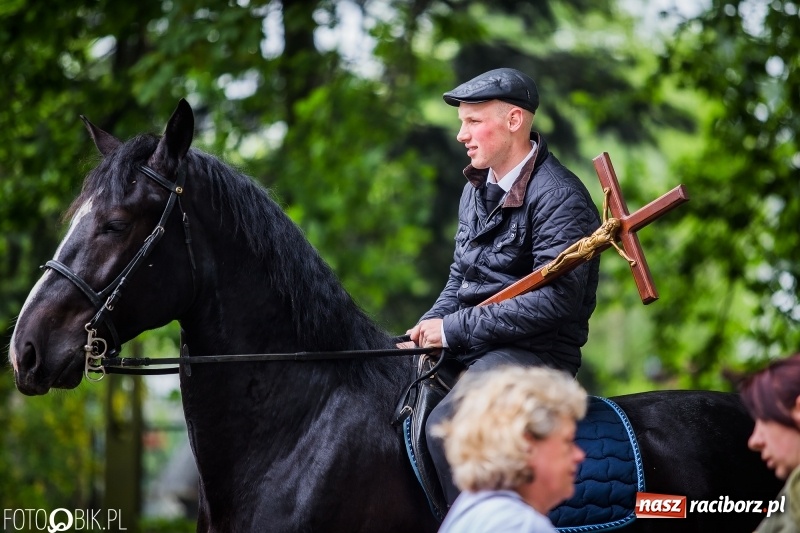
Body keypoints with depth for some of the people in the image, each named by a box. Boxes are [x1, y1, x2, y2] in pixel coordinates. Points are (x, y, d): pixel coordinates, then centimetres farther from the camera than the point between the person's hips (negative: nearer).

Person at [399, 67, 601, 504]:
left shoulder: (558, 197, -14)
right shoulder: (477, 190, 13)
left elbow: (556, 298, -23)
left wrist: (454, 329, -20)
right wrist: (429, 329, 0)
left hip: (536, 351, -9)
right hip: (469, 349, 9)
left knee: (446, 425, -32)